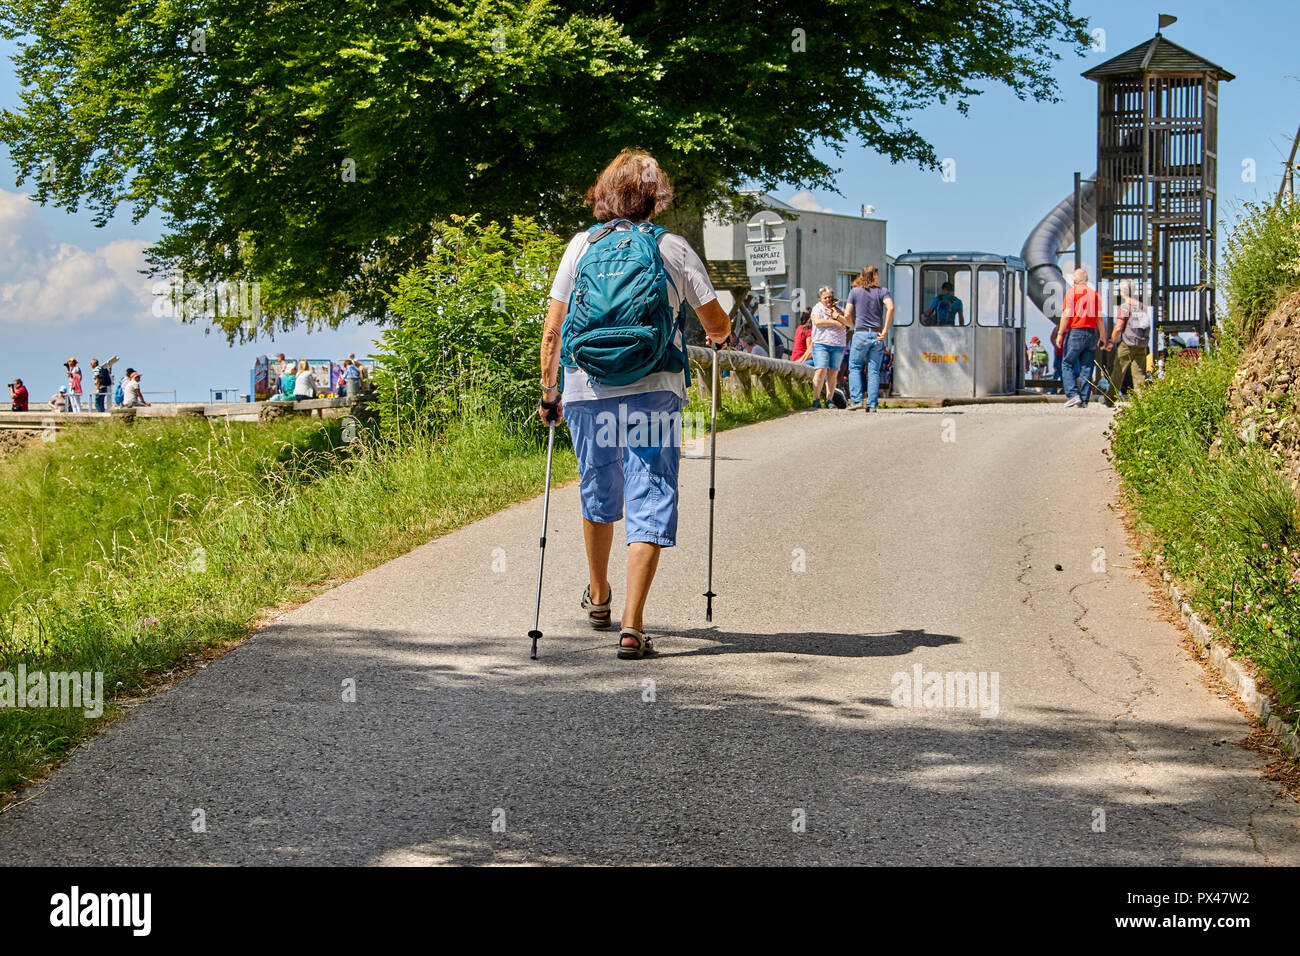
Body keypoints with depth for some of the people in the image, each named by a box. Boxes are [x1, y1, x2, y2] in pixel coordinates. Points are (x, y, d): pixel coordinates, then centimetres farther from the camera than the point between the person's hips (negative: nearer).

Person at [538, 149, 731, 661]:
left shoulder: (581, 245, 5)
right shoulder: (673, 248, 1)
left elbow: (551, 332, 4)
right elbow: (716, 324, 6)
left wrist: (549, 391, 14)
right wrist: (719, 336, 30)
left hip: (587, 390, 3)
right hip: (653, 391, -3)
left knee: (599, 494, 22)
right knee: (650, 503, -1)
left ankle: (598, 597, 42)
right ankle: (632, 624, -12)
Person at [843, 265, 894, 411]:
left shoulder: (855, 291, 3)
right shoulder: (882, 291, 3)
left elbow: (847, 315, -1)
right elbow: (891, 308, -14)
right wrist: (885, 331, -10)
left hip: (861, 334, -1)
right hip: (877, 335, 1)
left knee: (855, 367, 9)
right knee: (874, 370, 5)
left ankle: (856, 399, -4)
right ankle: (872, 404, -1)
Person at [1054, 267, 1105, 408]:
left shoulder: (1072, 291, -2)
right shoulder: (1095, 293, 10)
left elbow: (1067, 315, -9)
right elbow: (1100, 318, 10)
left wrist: (1060, 334, -8)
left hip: (1075, 332, -4)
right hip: (1091, 332, 4)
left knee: (1067, 364, 2)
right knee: (1086, 367, 5)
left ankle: (1073, 394, -13)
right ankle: (1084, 400, 2)